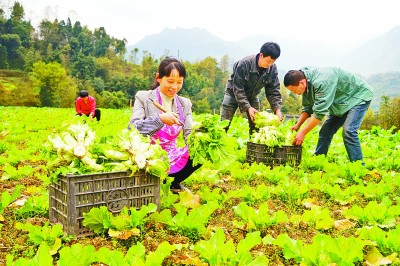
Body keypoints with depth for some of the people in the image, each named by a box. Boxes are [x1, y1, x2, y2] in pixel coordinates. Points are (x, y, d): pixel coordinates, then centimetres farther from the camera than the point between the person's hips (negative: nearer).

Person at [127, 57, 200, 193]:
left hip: (172, 159, 5)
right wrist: (160, 119, -33)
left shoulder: (185, 103, 5)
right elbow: (132, 128, -19)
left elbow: (190, 135, -3)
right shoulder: (143, 97, -6)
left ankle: (173, 183, 11)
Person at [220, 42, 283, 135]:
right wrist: (248, 107, -33)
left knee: (255, 125, 0)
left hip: (252, 96, 4)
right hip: (234, 93, -4)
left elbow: (273, 91, -10)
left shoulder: (272, 68, -18)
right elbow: (238, 88, -27)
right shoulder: (244, 63, -31)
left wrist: (277, 109, -23)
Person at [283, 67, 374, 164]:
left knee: (348, 131, -23)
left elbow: (319, 112, -37)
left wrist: (302, 133, -32)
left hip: (359, 96, -9)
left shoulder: (321, 82, -37)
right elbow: (307, 108, 4)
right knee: (325, 131, 3)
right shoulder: (307, 85, -8)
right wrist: (297, 126, -8)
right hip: (341, 103, 9)